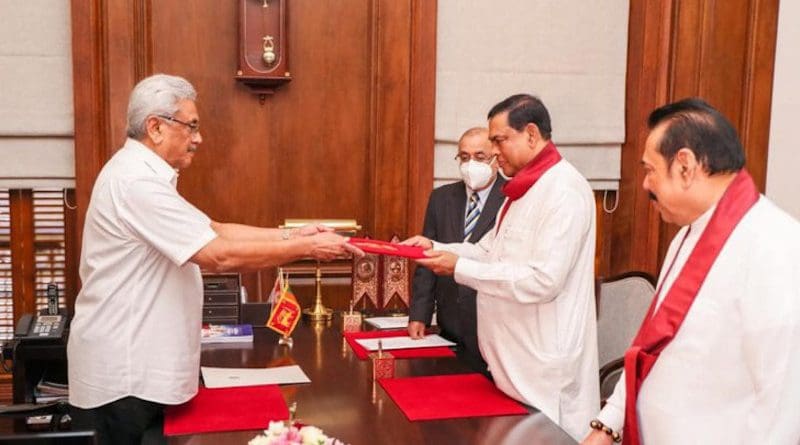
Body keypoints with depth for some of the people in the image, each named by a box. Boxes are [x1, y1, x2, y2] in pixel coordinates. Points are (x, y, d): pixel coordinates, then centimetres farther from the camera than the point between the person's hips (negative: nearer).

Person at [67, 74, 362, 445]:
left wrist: (290, 235, 1)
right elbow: (221, 255, -26)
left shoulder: (142, 175, 13)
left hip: (136, 363, 10)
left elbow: (214, 231, 10)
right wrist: (307, 248, -18)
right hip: (120, 373, -10)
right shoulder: (137, 181, -22)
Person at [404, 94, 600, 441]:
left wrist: (459, 268, -21)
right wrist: (435, 248, 1)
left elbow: (543, 281, -26)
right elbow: (490, 250, 16)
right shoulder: (524, 190, 14)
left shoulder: (564, 191, -19)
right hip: (513, 357, 9)